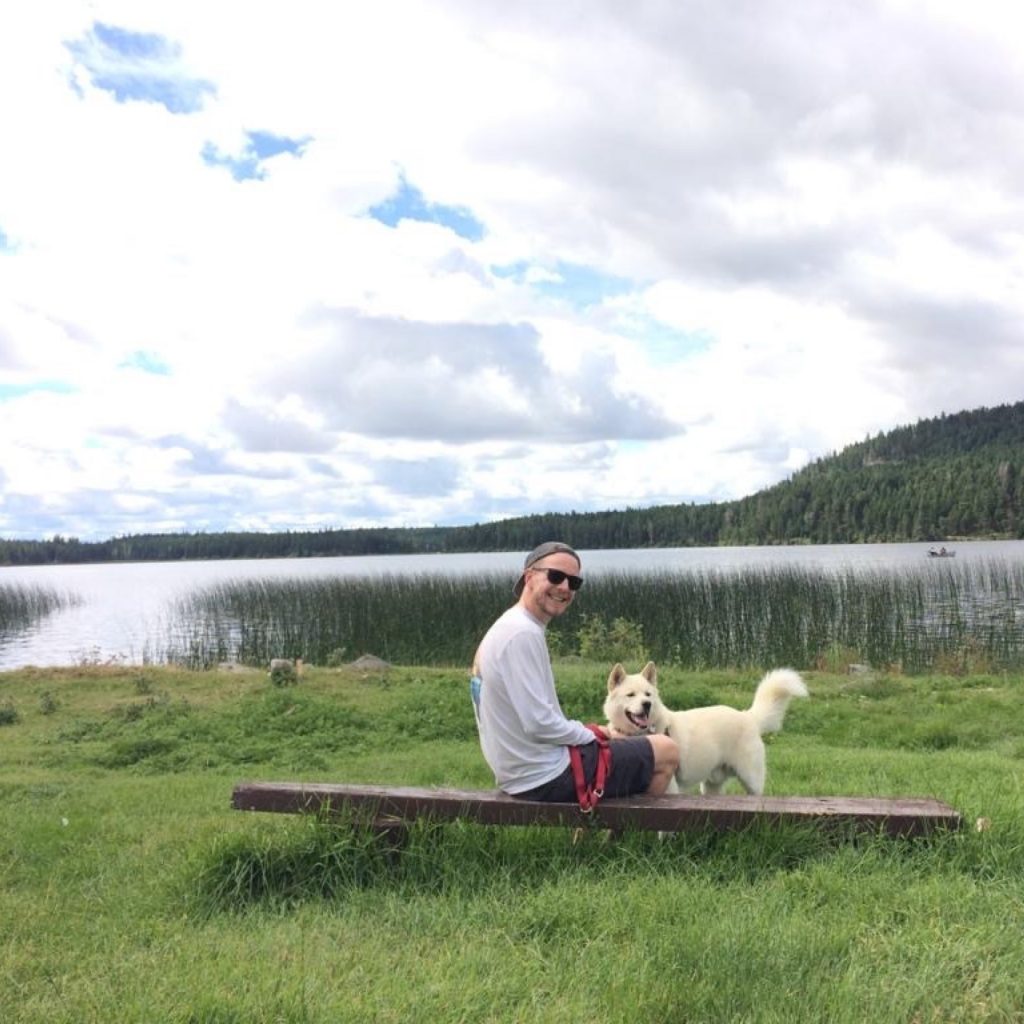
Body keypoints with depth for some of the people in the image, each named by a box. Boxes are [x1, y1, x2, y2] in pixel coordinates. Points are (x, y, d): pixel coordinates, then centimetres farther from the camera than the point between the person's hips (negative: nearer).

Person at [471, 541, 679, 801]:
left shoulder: (505, 629, 9)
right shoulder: (523, 633, -21)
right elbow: (539, 723, -25)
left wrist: (586, 732, 9)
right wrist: (590, 735, -9)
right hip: (547, 777, -10)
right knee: (666, 752, 2)